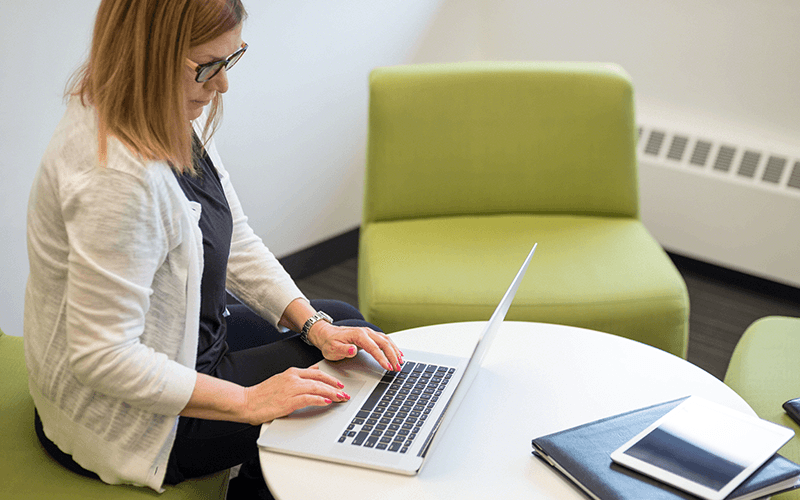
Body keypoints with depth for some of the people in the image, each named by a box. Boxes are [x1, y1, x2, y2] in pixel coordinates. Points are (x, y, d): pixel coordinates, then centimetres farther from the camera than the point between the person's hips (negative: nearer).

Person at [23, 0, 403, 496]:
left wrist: (315, 325, -6)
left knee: (346, 322, 18)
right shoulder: (117, 176, -34)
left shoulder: (177, 117, -4)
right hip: (130, 418, -9)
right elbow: (101, 357, -31)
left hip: (191, 335, 9)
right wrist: (246, 402, -27)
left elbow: (236, 240, 3)